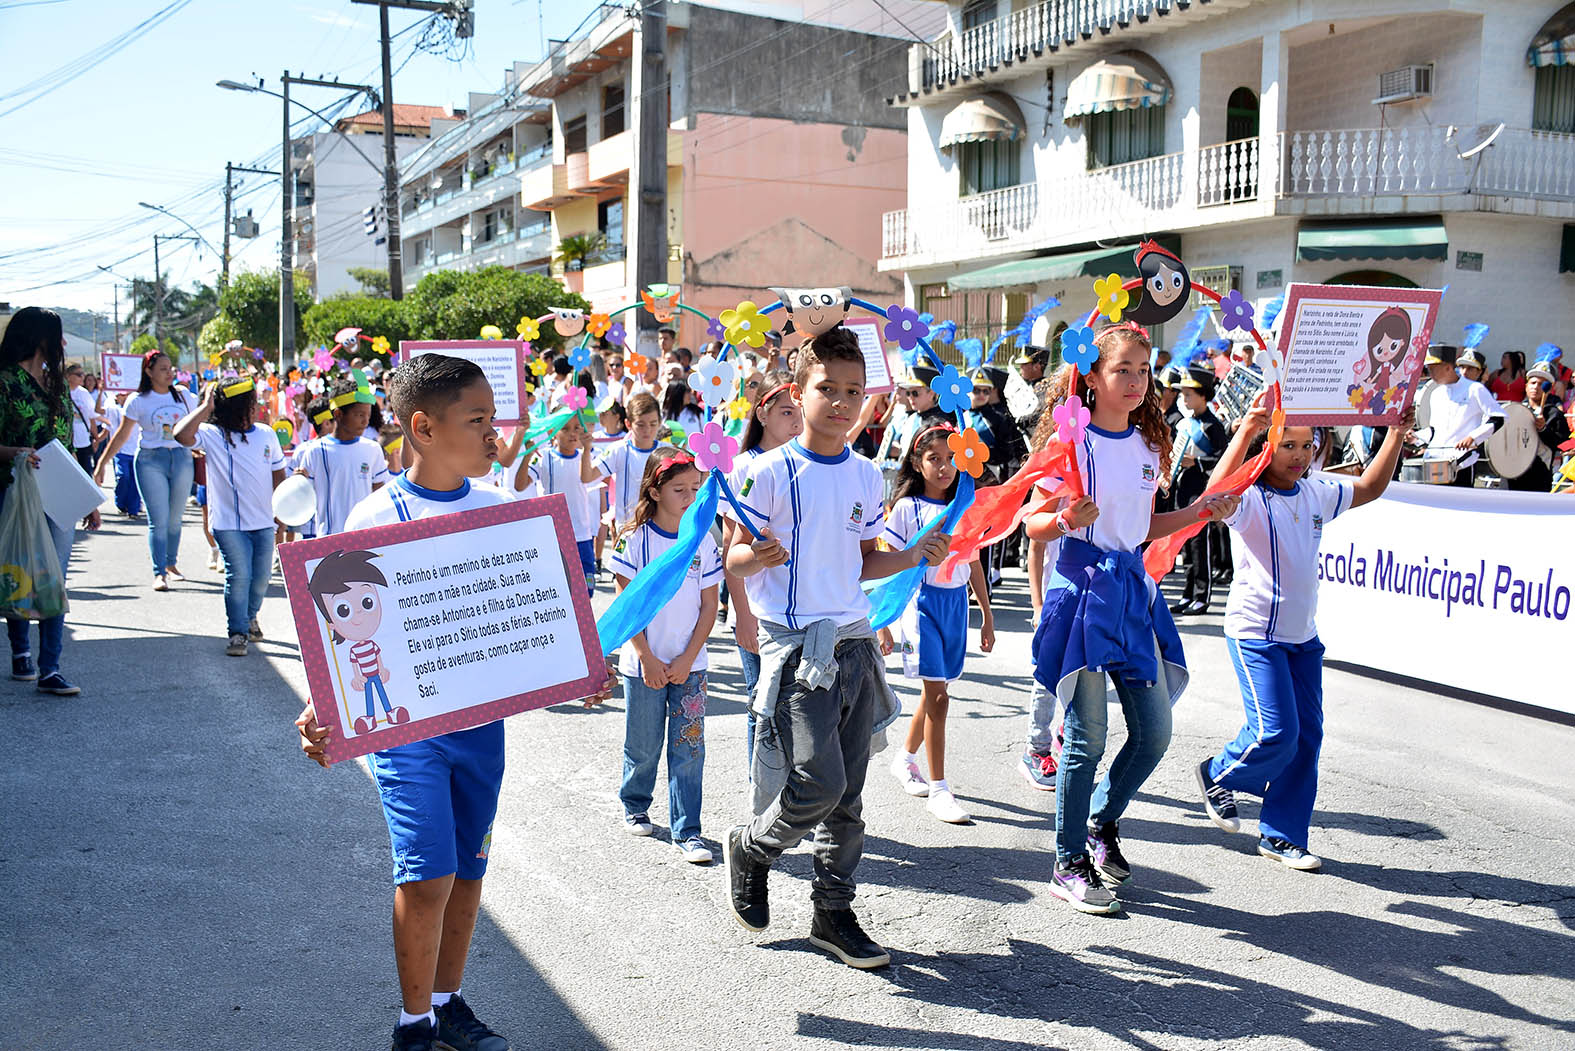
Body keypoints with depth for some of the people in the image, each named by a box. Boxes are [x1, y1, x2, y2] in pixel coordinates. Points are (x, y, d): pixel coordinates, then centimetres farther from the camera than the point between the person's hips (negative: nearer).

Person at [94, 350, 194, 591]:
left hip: (182, 458, 3)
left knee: (175, 518, 9)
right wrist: (101, 464, 1)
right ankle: (159, 573, -7)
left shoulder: (183, 395, 8)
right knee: (158, 520, -9)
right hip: (150, 460, -3)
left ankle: (171, 564, 26)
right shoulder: (138, 401, -1)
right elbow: (121, 436, 3)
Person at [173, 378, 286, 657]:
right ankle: (237, 632, 5)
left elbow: (278, 473, 15)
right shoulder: (212, 435, -6)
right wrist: (206, 406, -18)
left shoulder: (266, 434, 6)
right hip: (229, 522, -4)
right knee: (238, 575, -8)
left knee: (262, 575, 12)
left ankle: (250, 617, 38)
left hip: (264, 521, 4)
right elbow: (182, 435, -26)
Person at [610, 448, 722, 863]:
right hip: (643, 663, -1)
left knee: (688, 746, -1)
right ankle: (635, 807, 34)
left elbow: (708, 607, 2)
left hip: (689, 664, 2)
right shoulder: (635, 540, -7)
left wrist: (686, 660, -5)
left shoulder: (703, 540, 1)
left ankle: (687, 831, 5)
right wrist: (648, 659, -10)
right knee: (643, 746, 10)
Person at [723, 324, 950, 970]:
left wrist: (915, 557, 4)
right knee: (818, 783, -13)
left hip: (855, 644, 6)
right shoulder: (773, 472, -7)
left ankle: (833, 912, 23)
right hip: (796, 644, -6)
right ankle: (750, 849, 17)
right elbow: (736, 558, -5)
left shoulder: (867, 476, 10)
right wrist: (759, 556, -26)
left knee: (847, 795, 9)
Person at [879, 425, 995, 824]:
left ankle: (905, 758, 35)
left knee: (937, 689, 13)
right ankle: (938, 788, -4)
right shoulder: (907, 507, -4)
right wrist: (883, 623, -7)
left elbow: (974, 564, 14)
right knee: (937, 694, -8)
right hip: (922, 600, -5)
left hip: (955, 603, 5)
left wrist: (987, 618, 15)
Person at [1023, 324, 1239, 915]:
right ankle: (1069, 863, 12)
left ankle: (1102, 821, 32)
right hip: (1082, 584, -6)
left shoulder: (1149, 446, 10)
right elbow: (1034, 527, -6)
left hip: (1133, 589, 6)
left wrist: (1199, 511, 7)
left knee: (1155, 733, 7)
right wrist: (1067, 520, -26)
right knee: (1087, 738, -3)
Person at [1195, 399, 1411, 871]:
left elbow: (1369, 488, 21)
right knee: (1276, 732, -12)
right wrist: (1245, 430, -45)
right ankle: (1217, 776, 19)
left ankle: (1281, 835, 17)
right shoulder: (1248, 499, -14)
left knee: (1307, 735, 6)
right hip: (1255, 633, -7)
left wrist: (1396, 435, 9)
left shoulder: (1317, 494, 6)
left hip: (1303, 636, 7)